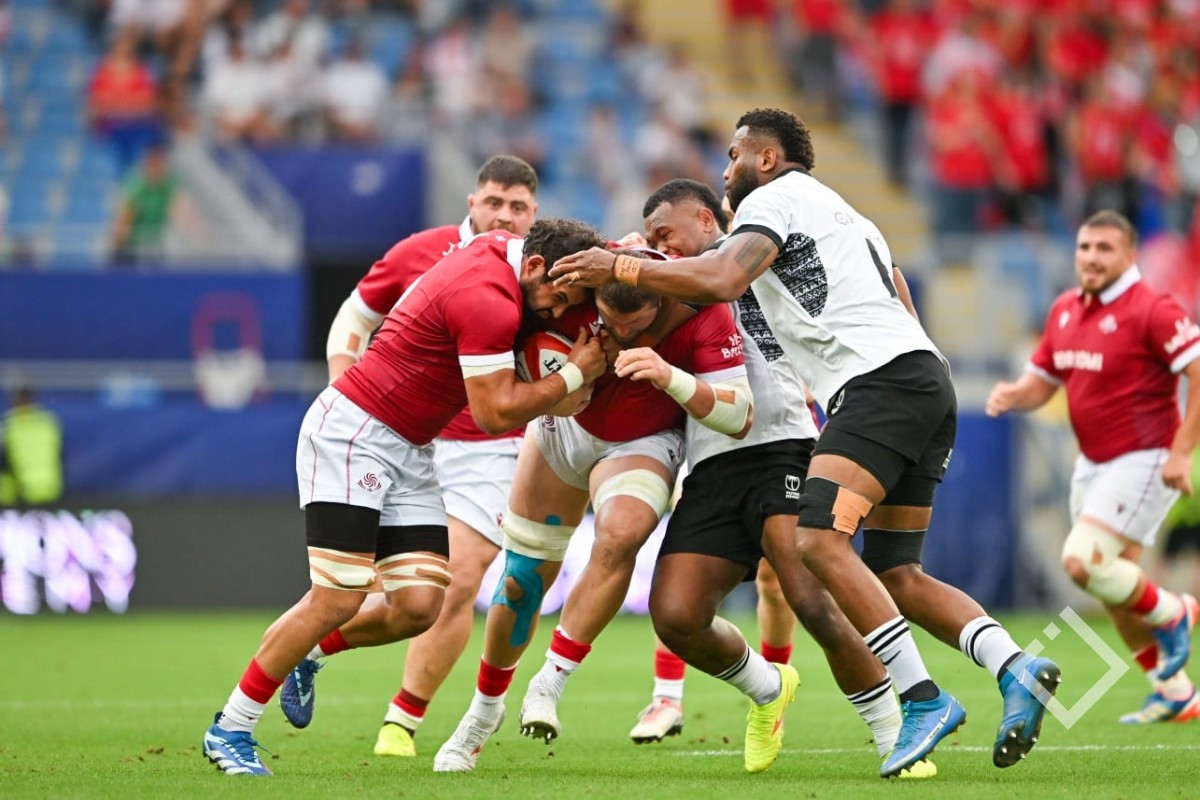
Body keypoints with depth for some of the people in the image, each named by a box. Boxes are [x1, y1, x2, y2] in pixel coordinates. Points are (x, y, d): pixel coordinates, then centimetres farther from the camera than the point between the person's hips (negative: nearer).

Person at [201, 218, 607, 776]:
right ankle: (230, 730, 1)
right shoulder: (489, 302, -25)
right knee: (337, 601, -12)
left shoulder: (501, 248, 3)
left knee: (417, 607, -3)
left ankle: (306, 654, 21)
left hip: (407, 452, 10)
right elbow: (495, 412, -21)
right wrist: (575, 374, -12)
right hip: (350, 435, -10)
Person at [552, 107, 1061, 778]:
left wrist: (621, 268, -4)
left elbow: (722, 280, -12)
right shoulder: (847, 216, 33)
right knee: (895, 576, 10)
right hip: (928, 377, 10)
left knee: (819, 540, -20)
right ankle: (1016, 667, -8)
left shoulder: (773, 197, 5)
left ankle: (922, 699, -26)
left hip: (880, 381, -10)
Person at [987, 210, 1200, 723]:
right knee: (1115, 592, 10)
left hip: (1143, 462, -8)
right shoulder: (1065, 310, 8)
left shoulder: (1152, 310, -16)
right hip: (1093, 464, 8)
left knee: (1083, 562, -21)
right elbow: (1040, 382, 16)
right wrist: (1011, 396, -7)